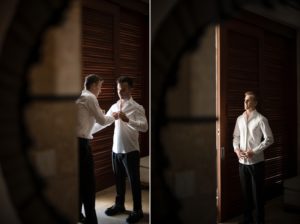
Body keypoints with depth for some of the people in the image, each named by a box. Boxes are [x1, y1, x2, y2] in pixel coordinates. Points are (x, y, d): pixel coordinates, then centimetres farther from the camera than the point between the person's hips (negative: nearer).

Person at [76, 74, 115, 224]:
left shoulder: (82, 97, 19)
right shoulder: (90, 97, -8)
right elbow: (102, 121, -5)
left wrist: (108, 118, 23)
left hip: (77, 141, 10)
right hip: (81, 143, -9)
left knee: (79, 181, 17)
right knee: (88, 183, -1)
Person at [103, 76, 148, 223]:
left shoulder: (137, 107, -11)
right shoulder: (114, 106, 8)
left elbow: (145, 127, -23)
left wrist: (128, 120, -34)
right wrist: (111, 117, -6)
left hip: (130, 150, -6)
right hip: (116, 149, 6)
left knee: (134, 181, 5)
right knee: (118, 179, 19)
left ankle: (137, 210, 19)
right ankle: (119, 205, 37)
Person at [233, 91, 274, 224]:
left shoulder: (260, 119, -10)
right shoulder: (239, 119, 7)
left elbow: (269, 139, -10)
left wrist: (254, 151, -16)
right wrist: (236, 148, -4)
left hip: (256, 162, -5)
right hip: (242, 162, 5)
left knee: (257, 193, 5)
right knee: (245, 192, 15)